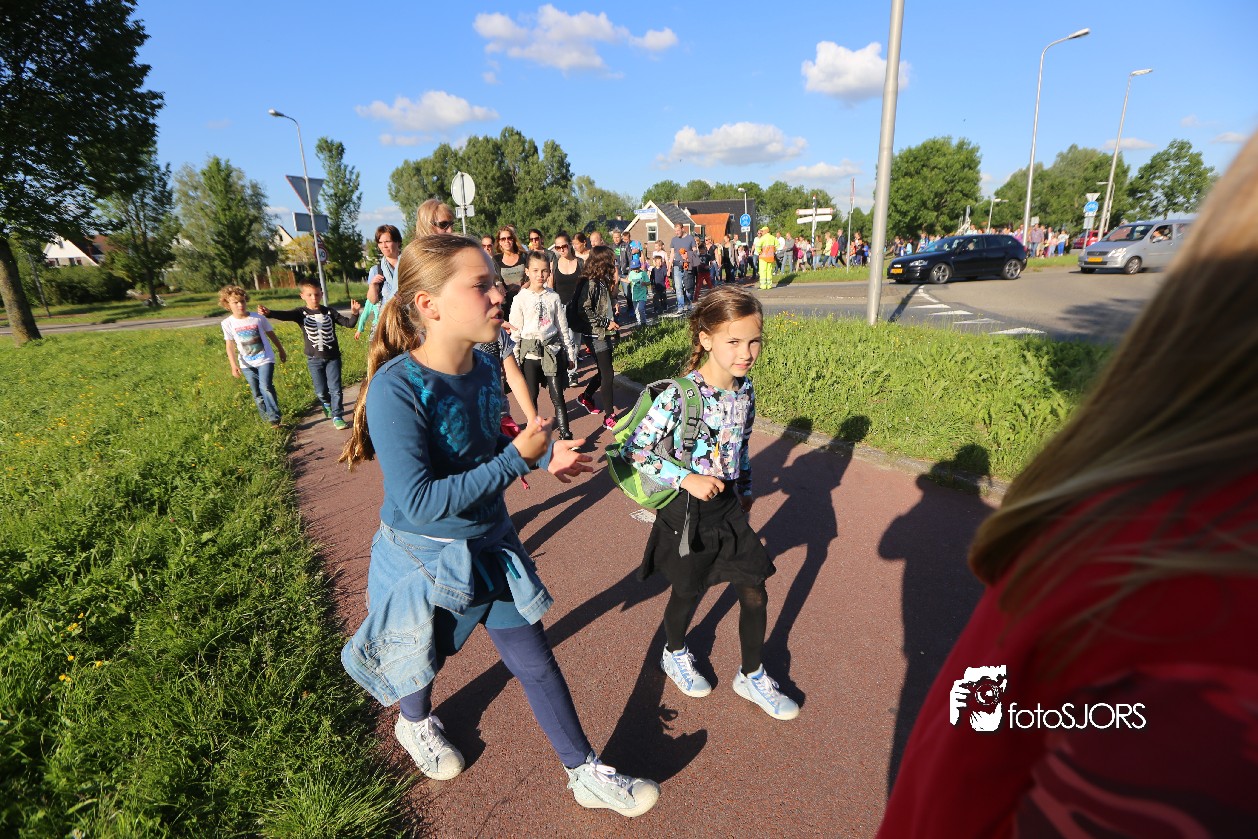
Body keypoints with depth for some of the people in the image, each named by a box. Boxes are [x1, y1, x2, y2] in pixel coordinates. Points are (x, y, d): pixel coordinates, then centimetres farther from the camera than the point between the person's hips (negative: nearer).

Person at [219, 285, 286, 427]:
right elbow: (230, 346, -3)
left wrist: (281, 351, 18)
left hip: (265, 359, -2)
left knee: (266, 387, -20)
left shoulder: (258, 318, -5)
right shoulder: (228, 323, -4)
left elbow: (271, 335, 8)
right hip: (247, 364, 2)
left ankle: (275, 419, -16)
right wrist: (233, 365, -11)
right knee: (257, 394, 8)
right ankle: (267, 419, 20)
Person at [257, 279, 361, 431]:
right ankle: (327, 406, 40)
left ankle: (337, 417, 10)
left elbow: (348, 323, -4)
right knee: (321, 391, 9)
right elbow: (284, 315, -23)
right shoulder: (301, 313, -4)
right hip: (314, 360, 0)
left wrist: (354, 313, -25)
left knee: (335, 388, -1)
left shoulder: (329, 311, 0)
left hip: (332, 357, 0)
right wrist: (269, 313, -44)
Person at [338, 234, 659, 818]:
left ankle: (586, 774, 32)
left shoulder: (485, 371, -9)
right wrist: (518, 459, -31)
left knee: (535, 661, 13)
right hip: (423, 558, -4)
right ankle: (415, 724, 60)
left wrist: (544, 455, -10)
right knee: (424, 659, 24)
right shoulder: (395, 389, -29)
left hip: (491, 546, 5)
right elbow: (418, 502, -31)